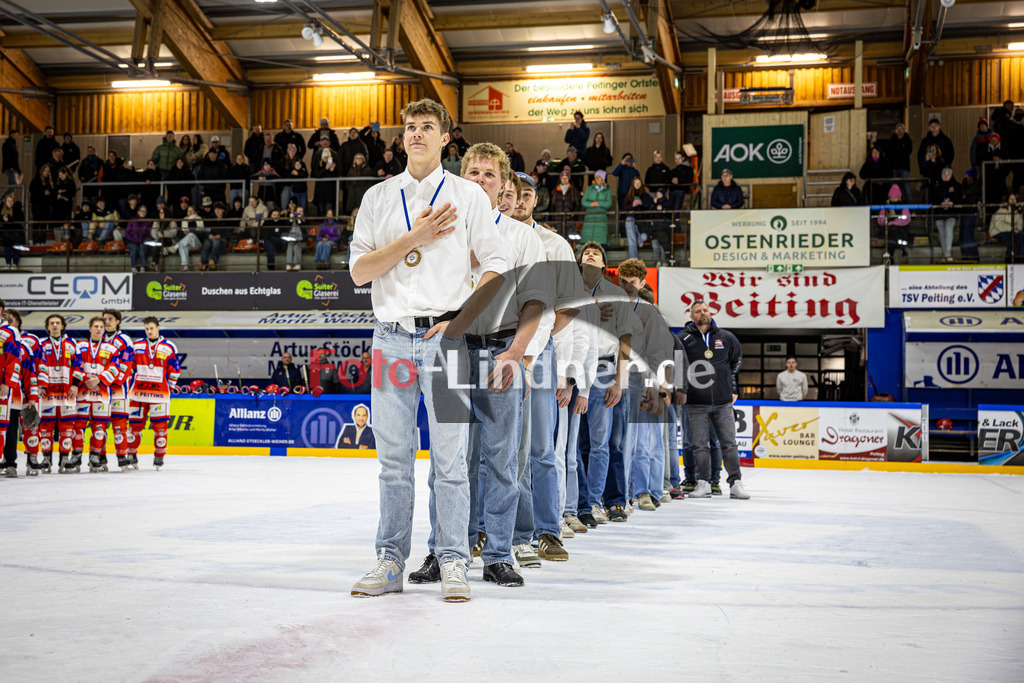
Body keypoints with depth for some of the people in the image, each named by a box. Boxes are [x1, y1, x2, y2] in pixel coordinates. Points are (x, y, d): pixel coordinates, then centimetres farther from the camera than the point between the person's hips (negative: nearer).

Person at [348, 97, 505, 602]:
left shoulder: (468, 195, 7)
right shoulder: (378, 197, 13)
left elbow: (494, 267, 4)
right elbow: (359, 271, 4)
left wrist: (461, 319, -7)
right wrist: (414, 237, -7)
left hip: (446, 337, -2)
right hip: (392, 338, 2)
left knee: (450, 456, -3)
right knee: (394, 459, 5)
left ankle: (452, 562, 5)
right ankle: (391, 561, 13)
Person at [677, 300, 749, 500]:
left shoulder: (726, 338, 7)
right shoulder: (683, 339, 0)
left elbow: (736, 360, 21)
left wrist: (732, 389, 18)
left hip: (723, 401, 2)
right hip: (696, 403, -1)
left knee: (729, 443, 3)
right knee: (700, 445, 1)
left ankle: (736, 483, 9)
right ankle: (703, 484, 8)